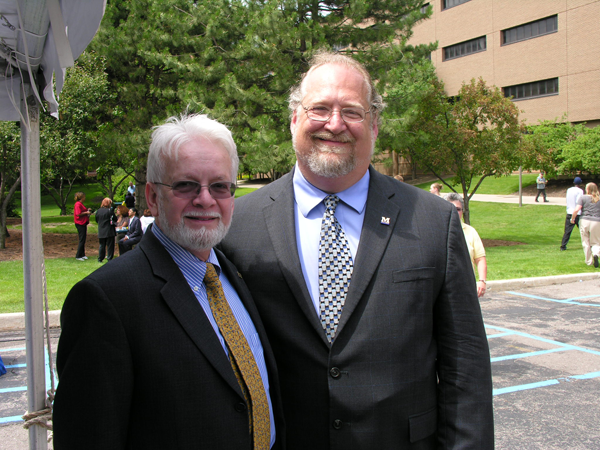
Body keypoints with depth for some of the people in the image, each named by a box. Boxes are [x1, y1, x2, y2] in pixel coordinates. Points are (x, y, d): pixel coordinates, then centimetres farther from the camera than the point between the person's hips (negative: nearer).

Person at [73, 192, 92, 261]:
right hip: (80, 224, -10)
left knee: (83, 239, 13)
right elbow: (78, 214, -22)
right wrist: (86, 212, -13)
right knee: (82, 240, -8)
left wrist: (87, 210, 13)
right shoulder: (78, 204, -14)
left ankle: (82, 255, 19)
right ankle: (78, 256, -3)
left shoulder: (81, 204, 17)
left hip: (83, 223, 10)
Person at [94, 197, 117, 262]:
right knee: (110, 245, 3)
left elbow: (96, 220, 12)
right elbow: (115, 219, -9)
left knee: (102, 245, 15)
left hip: (101, 232, 5)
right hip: (109, 232, -5)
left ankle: (100, 259, 17)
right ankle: (109, 258, 4)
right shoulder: (110, 210, -14)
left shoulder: (98, 211, 2)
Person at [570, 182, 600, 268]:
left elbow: (576, 210, -10)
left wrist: (572, 219, 4)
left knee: (586, 243, 11)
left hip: (584, 221, -1)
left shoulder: (583, 198, 0)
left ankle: (589, 261, 16)